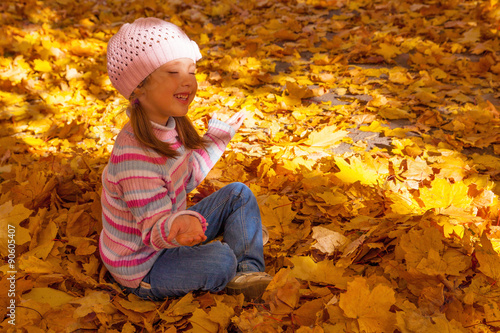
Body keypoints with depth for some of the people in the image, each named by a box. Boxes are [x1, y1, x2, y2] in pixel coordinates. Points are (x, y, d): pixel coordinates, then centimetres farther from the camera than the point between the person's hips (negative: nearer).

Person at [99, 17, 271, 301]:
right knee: (221, 258, -29)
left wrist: (218, 136, 16)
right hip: (142, 270, -9)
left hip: (167, 236, 9)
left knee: (239, 194, 6)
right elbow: (154, 232, -33)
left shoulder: (170, 126, -7)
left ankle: (247, 271, 2)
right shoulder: (135, 156, -36)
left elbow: (187, 177, 11)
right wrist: (177, 227, -57)